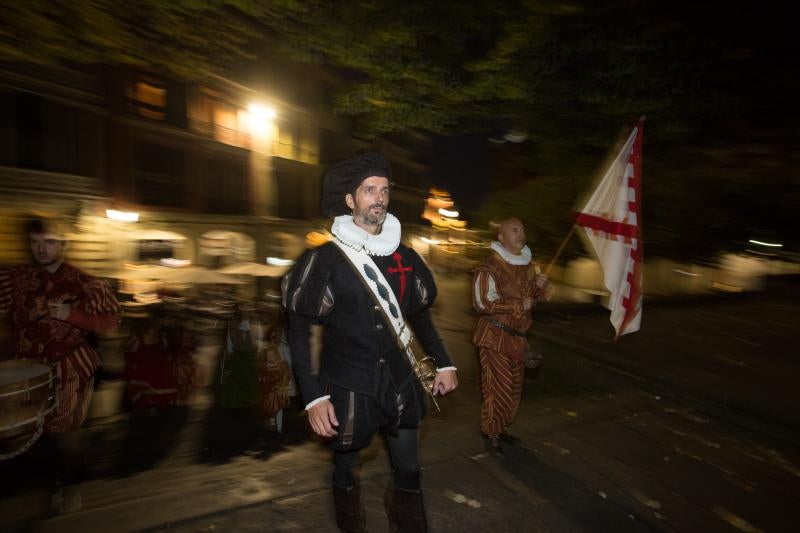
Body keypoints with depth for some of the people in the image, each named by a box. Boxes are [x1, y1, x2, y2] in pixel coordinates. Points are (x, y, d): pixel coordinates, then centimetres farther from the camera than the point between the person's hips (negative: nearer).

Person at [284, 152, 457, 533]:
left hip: (399, 383, 3)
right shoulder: (326, 259, -12)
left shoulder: (405, 257, 2)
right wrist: (313, 397, -16)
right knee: (345, 469, 19)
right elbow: (298, 328, -10)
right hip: (348, 387, -3)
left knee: (409, 474, 14)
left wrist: (443, 363, 8)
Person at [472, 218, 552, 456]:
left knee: (515, 387, 17)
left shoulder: (527, 264, 9)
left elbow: (534, 296, 21)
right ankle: (492, 435, 14)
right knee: (497, 387, -4)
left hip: (517, 336, 8)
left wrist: (541, 285, -3)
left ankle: (502, 427, 35)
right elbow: (483, 303, -23)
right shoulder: (489, 267, -16)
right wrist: (520, 305, -20)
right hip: (495, 336, -8)